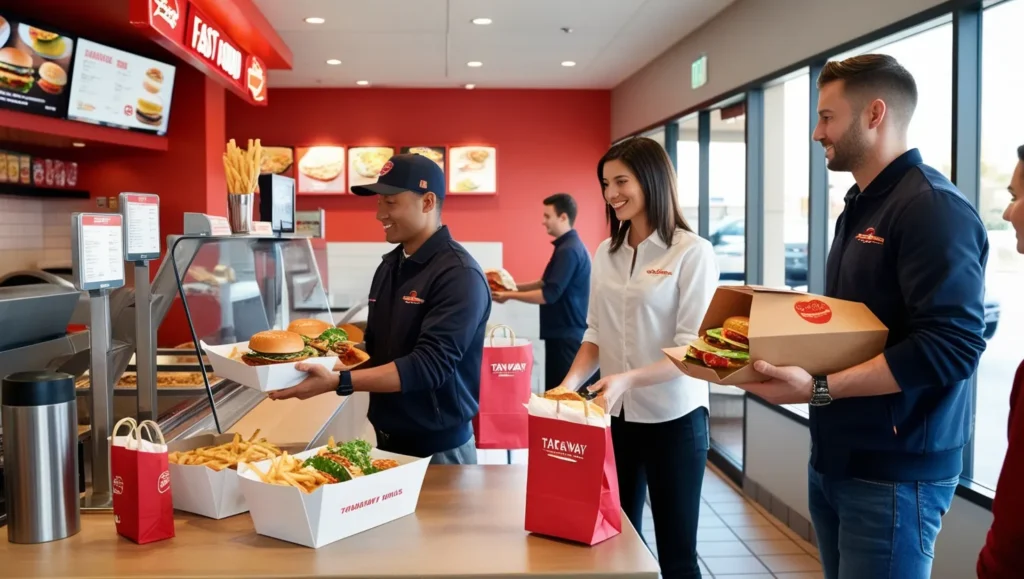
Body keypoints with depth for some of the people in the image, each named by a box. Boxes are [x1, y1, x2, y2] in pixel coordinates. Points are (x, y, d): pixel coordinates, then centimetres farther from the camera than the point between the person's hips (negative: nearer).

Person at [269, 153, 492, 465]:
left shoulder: (459, 275, -19)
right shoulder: (389, 266, 6)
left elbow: (430, 365, -27)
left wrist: (337, 382, -32)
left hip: (438, 448, -7)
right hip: (387, 440, 7)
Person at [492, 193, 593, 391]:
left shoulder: (569, 250, -19)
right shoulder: (568, 246, 13)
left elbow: (550, 294, -23)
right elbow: (548, 283, 20)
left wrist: (510, 295, -15)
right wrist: (515, 287, 10)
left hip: (566, 335, -10)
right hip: (565, 332, 10)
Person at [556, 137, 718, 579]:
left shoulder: (692, 251, -12)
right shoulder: (605, 253, 6)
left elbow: (692, 348, -15)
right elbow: (596, 334, 10)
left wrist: (628, 378, -28)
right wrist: (569, 384, -7)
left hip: (673, 419, -5)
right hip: (616, 415, 5)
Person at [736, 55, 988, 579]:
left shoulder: (933, 208, -16)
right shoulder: (860, 207, 15)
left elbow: (950, 347, -25)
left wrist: (818, 388, -27)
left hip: (893, 473, -9)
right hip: (835, 458, 9)